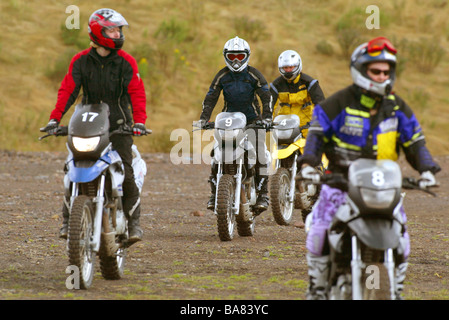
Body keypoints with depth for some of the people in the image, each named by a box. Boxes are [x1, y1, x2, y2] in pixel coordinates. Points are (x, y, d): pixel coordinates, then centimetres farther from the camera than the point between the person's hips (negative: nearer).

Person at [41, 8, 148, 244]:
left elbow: (137, 93, -5)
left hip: (118, 126, -1)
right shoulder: (81, 61, 3)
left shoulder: (126, 62, 0)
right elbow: (67, 90, -1)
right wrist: (54, 118, -14)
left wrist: (139, 121, -21)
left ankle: (133, 222, 1)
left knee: (126, 175, -11)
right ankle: (68, 220, 3)